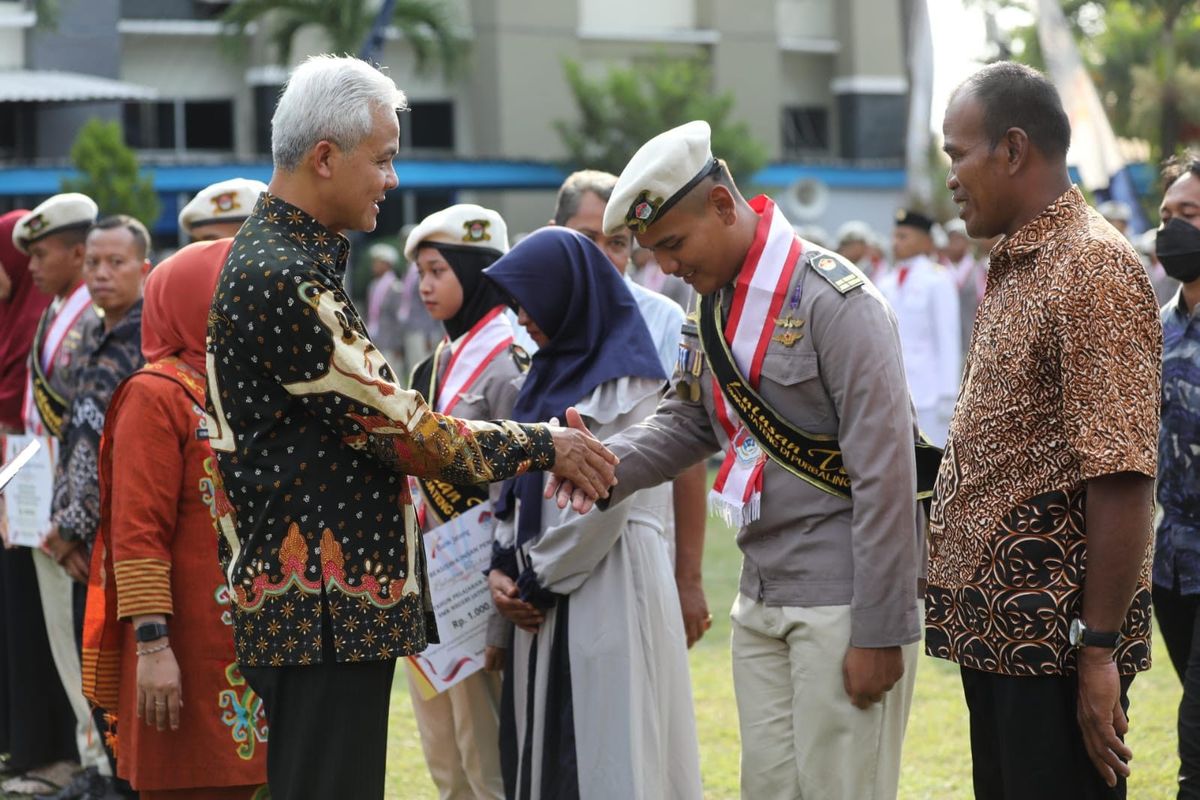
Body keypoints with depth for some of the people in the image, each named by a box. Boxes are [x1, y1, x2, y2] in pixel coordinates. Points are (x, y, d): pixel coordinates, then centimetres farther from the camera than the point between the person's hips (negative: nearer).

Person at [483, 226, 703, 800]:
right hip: (545, 593, 8)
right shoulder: (552, 369, 16)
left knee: (607, 754, -6)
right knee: (546, 749, 7)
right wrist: (503, 566, 2)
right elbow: (522, 478, 17)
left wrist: (537, 582, -9)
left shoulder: (626, 375, -8)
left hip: (609, 587, -8)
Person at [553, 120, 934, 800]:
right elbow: (687, 421, 19)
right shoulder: (716, 305, 11)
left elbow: (886, 472, -19)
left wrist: (879, 634, -19)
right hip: (761, 602, 8)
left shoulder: (834, 301, -16)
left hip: (843, 605, -8)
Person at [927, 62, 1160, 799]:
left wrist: (1100, 648, -23)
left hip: (1055, 637, -9)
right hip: (998, 628, 9)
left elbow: (1121, 480, -21)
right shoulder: (1015, 267, 15)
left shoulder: (1094, 269, -15)